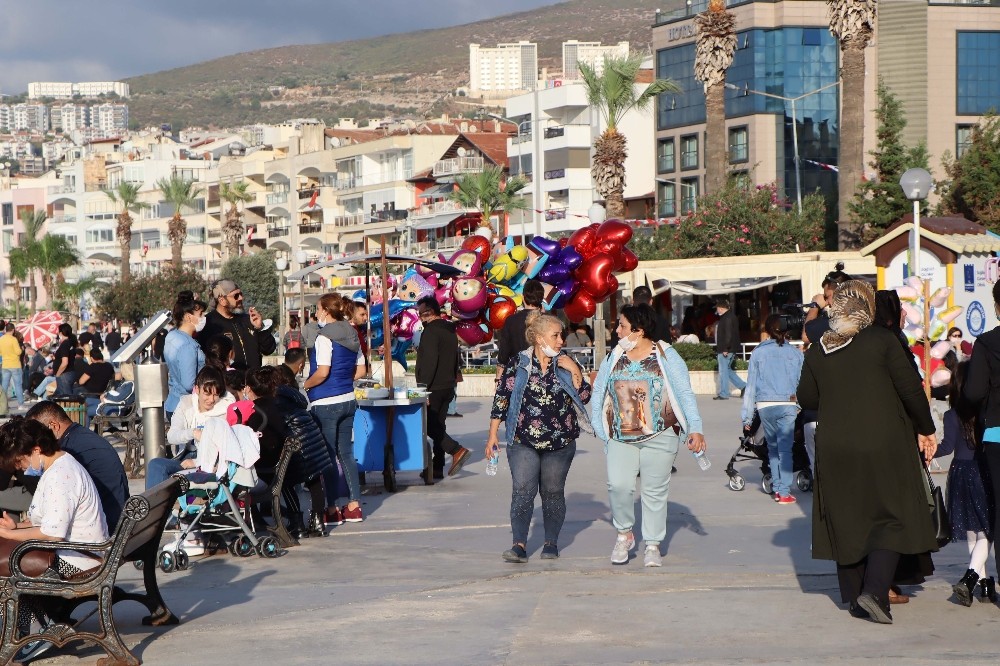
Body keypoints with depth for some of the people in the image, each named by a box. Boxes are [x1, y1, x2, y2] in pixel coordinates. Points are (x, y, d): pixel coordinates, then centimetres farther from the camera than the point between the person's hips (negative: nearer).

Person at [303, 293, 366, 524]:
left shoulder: (325, 336, -14)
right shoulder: (352, 336, 10)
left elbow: (322, 372, -20)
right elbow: (360, 371, 13)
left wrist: (304, 386, -6)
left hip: (326, 403, -8)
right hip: (348, 400, 8)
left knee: (327, 455, 0)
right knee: (346, 453, 12)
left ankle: (332, 509, 3)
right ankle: (354, 506, 13)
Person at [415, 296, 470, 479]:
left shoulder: (431, 330, -13)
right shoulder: (450, 330, 16)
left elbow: (429, 361, -21)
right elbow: (455, 360, 22)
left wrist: (423, 388, -21)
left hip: (433, 388, -9)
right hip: (448, 387, 9)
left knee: (428, 425, -6)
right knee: (437, 426, 11)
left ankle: (457, 450, -18)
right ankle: (437, 468, 10)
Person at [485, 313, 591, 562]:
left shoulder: (566, 364, 4)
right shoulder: (518, 364, -2)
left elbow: (584, 397, -1)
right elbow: (501, 398, 1)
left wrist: (575, 372, -13)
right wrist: (493, 434, -1)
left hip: (560, 441, 2)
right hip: (523, 441, -2)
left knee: (553, 492, 9)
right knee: (523, 491, -11)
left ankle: (551, 542, 21)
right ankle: (519, 545, -12)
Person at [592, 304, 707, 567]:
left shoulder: (666, 356, 0)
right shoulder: (614, 357, 10)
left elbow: (685, 394, -2)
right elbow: (598, 392, 15)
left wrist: (695, 428, -11)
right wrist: (598, 425, 5)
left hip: (659, 437, -2)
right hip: (621, 438, 2)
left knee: (655, 491, 3)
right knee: (618, 485, -15)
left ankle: (652, 546, 15)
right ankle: (624, 534, 7)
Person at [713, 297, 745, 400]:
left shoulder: (727, 318, -15)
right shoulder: (731, 316, 17)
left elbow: (728, 334, -23)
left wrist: (725, 349, -23)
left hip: (726, 350, -10)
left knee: (723, 371, -4)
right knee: (728, 370, 16)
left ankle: (723, 394, 0)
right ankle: (743, 386, 14)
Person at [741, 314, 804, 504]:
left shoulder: (758, 352, 3)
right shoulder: (795, 353, 4)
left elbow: (751, 384, 3)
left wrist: (747, 416, 7)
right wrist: (801, 405, 16)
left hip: (765, 405, 1)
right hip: (788, 406, -1)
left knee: (772, 448, 16)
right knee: (785, 449, 0)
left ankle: (777, 488, 18)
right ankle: (784, 492, -5)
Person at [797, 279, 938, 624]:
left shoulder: (817, 350, 3)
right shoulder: (882, 340, -8)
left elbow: (806, 398, 9)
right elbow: (911, 388, -8)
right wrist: (925, 429, 5)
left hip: (835, 449, 4)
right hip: (883, 444, -4)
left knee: (846, 521, 12)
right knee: (892, 517, 2)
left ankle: (854, 597, 16)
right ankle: (874, 590, -13)